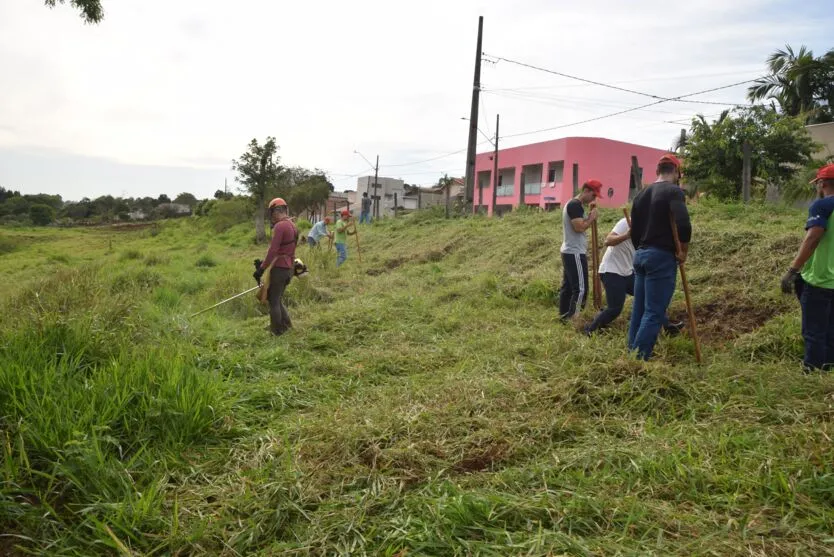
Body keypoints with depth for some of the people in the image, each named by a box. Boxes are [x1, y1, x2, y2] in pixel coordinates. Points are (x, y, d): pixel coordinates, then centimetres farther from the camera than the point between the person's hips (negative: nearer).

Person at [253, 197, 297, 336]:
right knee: (278, 299, 19)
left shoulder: (279, 226, -17)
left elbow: (273, 250, -21)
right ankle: (286, 325, 20)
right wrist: (264, 262, 20)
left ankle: (277, 332, 7)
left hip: (279, 268, -9)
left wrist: (262, 268, -16)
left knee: (273, 301, 1)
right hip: (289, 267, 9)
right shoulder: (292, 226, 12)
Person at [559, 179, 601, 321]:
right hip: (575, 253, -11)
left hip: (569, 251, 11)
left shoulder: (572, 204, 18)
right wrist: (591, 218, -9)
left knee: (568, 286, 12)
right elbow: (579, 227, -24)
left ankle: (564, 316, 17)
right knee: (580, 288, -10)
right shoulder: (576, 205, -15)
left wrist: (589, 219, 8)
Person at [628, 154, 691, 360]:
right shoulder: (673, 191, -9)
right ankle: (638, 360, -7)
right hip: (662, 257, -8)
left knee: (639, 310, 11)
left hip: (640, 255, 8)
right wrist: (683, 251, -10)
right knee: (654, 313, -5)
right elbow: (683, 225, -23)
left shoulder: (642, 194, 14)